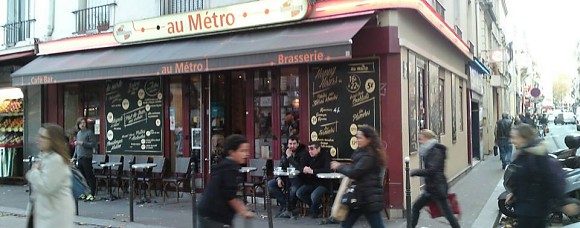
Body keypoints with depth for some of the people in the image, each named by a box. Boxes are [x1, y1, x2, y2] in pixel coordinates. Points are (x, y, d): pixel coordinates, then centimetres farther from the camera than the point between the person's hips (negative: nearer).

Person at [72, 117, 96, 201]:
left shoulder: (89, 132, -6)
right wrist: (74, 156, 20)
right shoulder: (78, 133, 17)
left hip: (87, 157, -7)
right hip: (80, 158, 8)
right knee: (82, 176, 11)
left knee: (89, 176, -5)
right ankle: (84, 193, 18)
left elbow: (92, 144, -13)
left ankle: (92, 194, -4)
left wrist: (82, 143, -19)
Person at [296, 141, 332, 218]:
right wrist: (304, 169, -23)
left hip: (323, 183, -6)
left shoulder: (325, 155, -16)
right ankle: (318, 205, 7)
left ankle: (314, 210, 7)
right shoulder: (307, 155, 0)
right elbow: (300, 167, 2)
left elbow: (328, 169, -29)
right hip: (311, 183, 6)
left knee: (314, 196, -30)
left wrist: (312, 171, -32)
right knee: (299, 193, -12)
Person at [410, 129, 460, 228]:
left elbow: (432, 170, -25)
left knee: (447, 213, -2)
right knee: (416, 207, 12)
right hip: (430, 188, 10)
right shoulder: (429, 151, 12)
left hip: (437, 188, -10)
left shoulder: (436, 151, -17)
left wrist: (416, 172, -18)